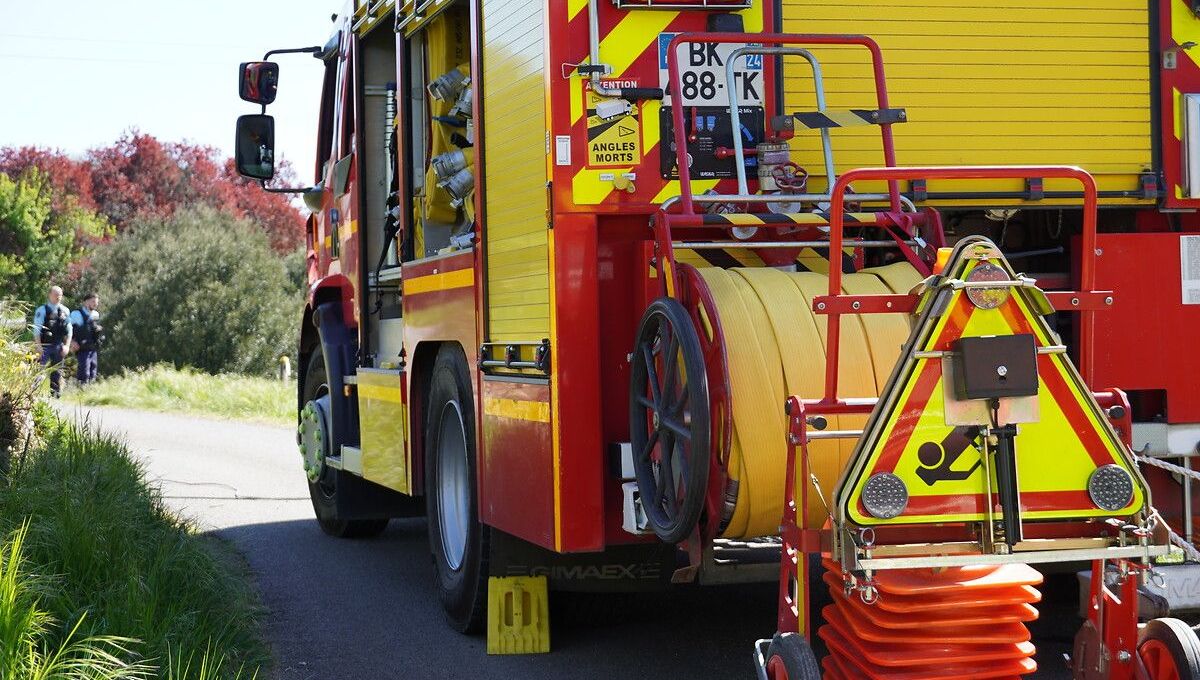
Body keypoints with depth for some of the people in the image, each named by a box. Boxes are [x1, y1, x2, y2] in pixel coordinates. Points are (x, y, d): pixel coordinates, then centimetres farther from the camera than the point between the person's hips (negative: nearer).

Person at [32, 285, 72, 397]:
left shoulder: (65, 311, 9)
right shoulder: (42, 310, -4)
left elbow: (68, 330, 12)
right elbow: (36, 330, -6)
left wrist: (67, 346, 3)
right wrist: (39, 346, -12)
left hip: (58, 346, 4)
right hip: (45, 346, -4)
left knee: (56, 371, 8)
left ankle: (55, 394, 17)